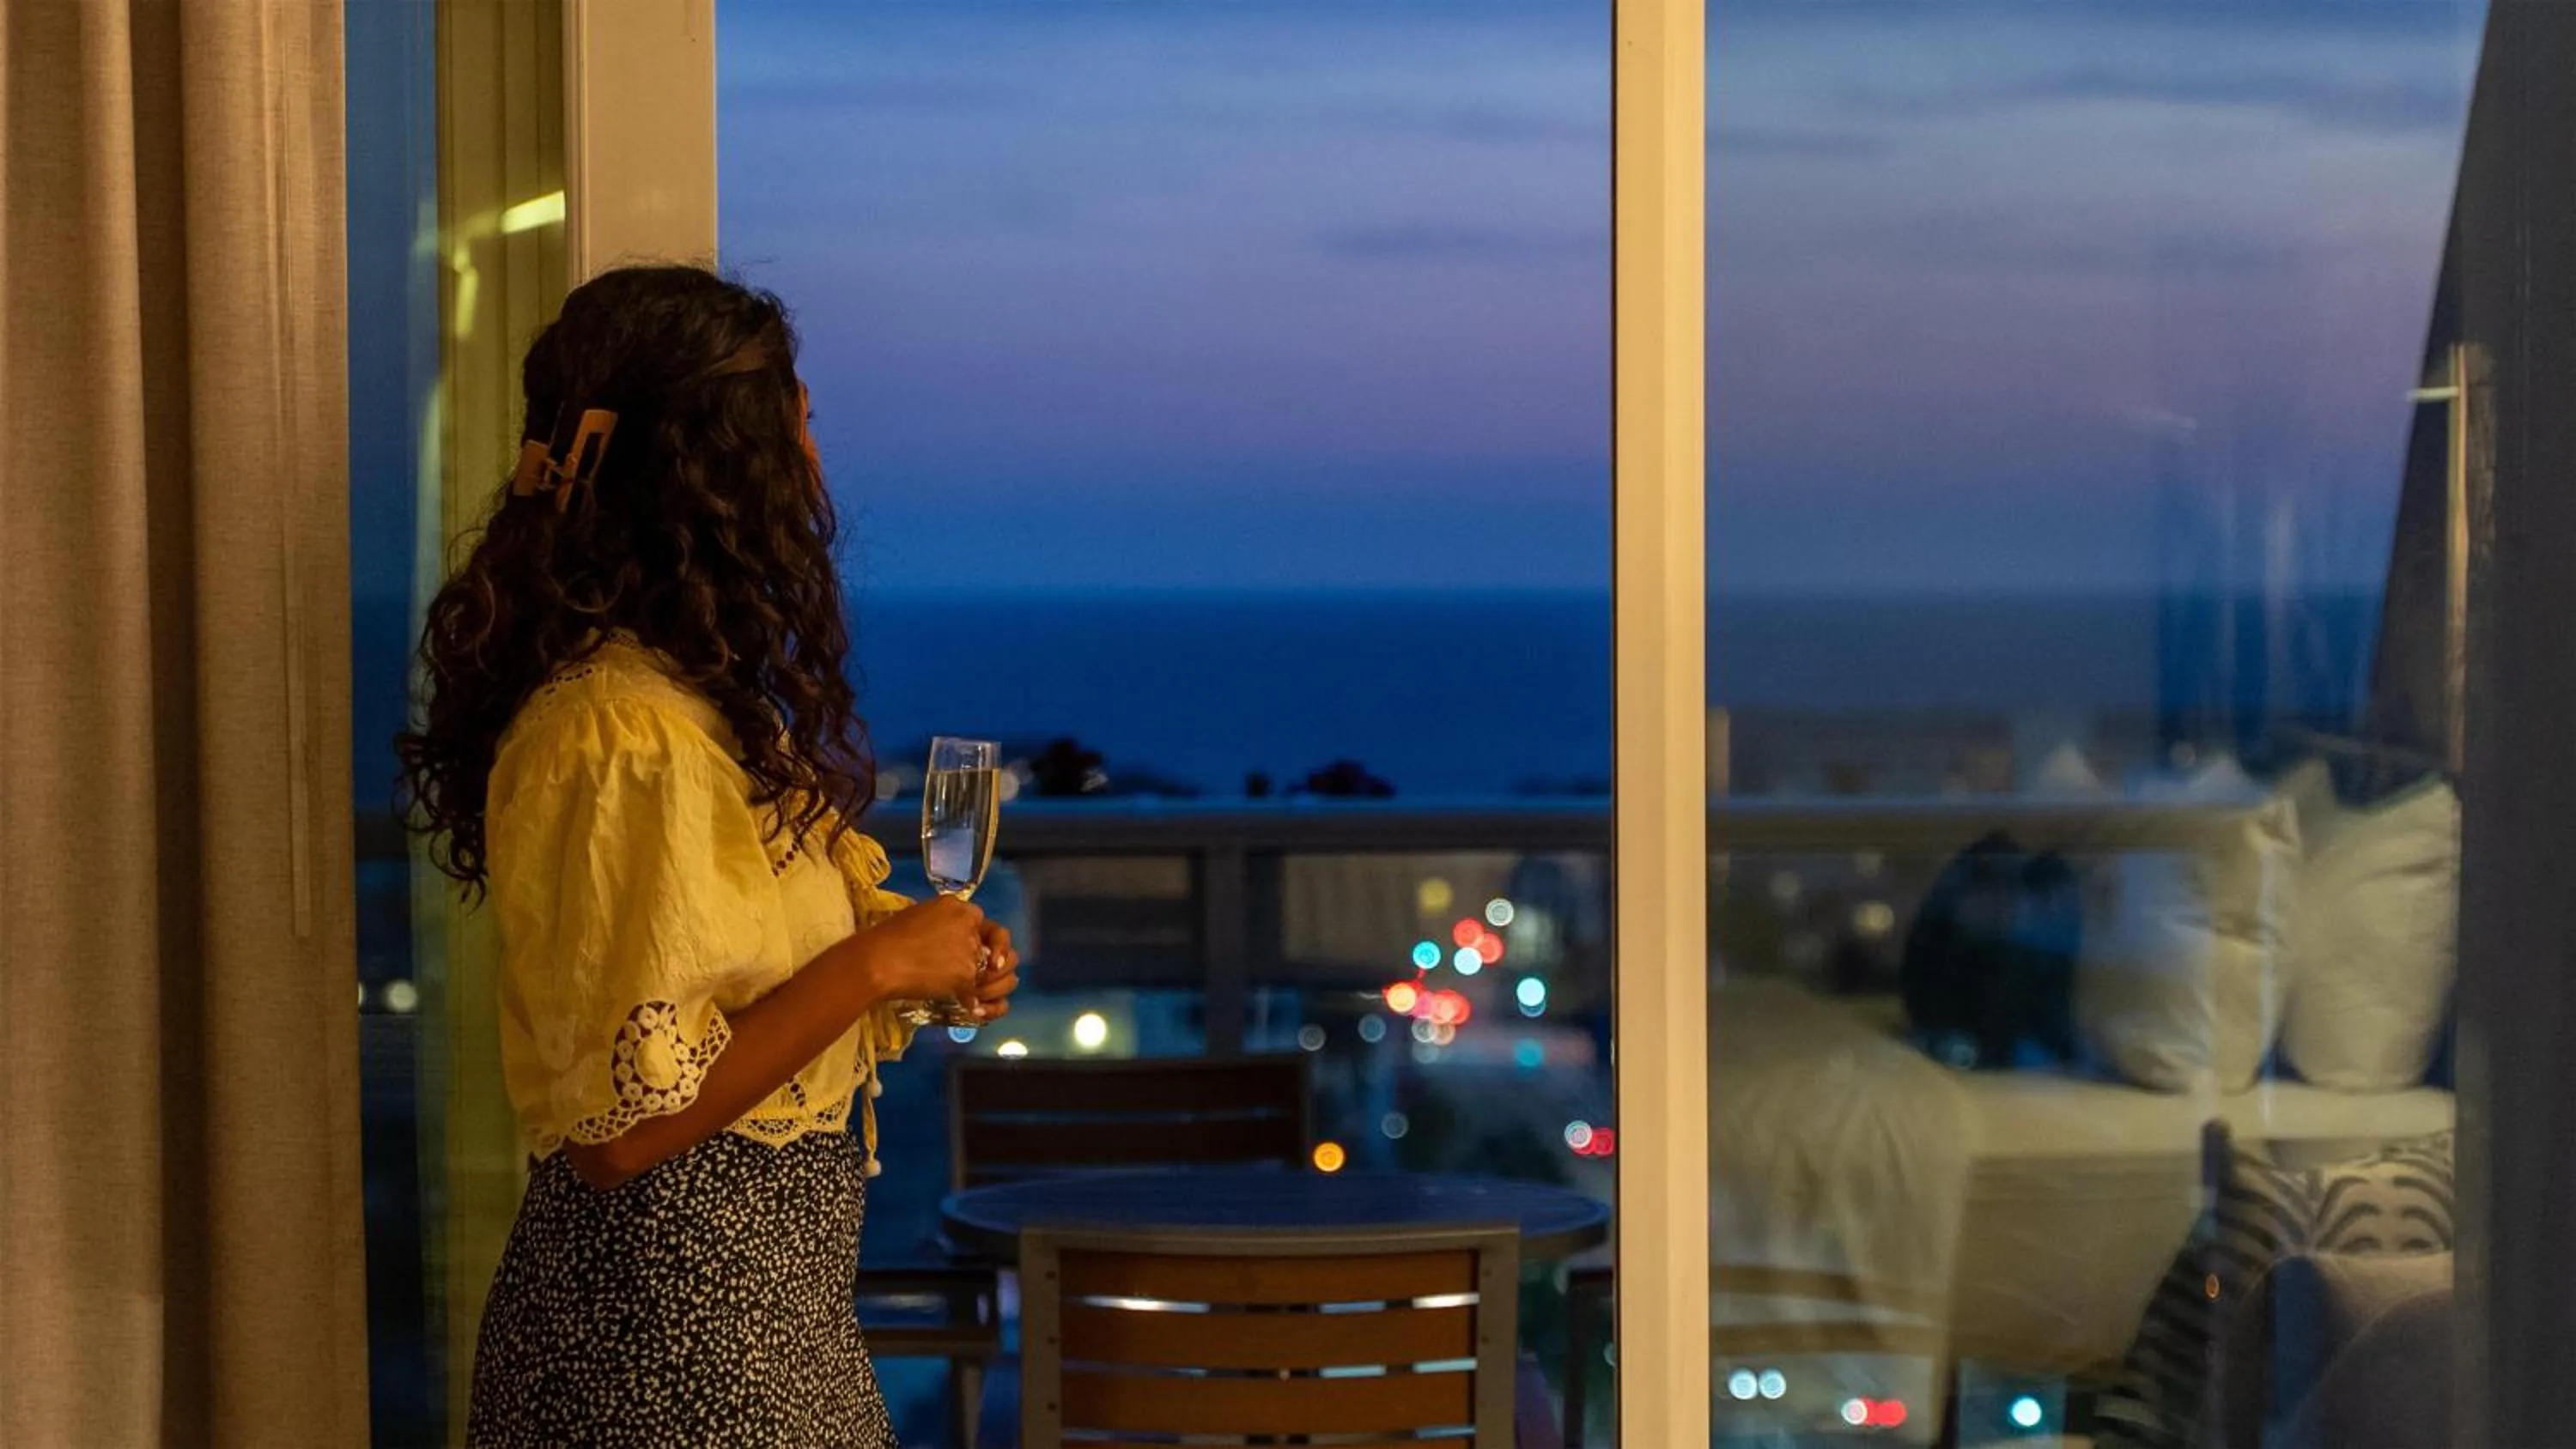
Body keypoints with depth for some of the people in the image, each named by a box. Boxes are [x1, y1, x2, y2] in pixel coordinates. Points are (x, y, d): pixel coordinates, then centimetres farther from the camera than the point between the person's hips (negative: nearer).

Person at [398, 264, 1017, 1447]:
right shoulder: (632, 739, -21)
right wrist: (874, 964, -18)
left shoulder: (672, 697, 9)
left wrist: (905, 960, 6)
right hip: (682, 1318, -9)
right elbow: (624, 1123, -23)